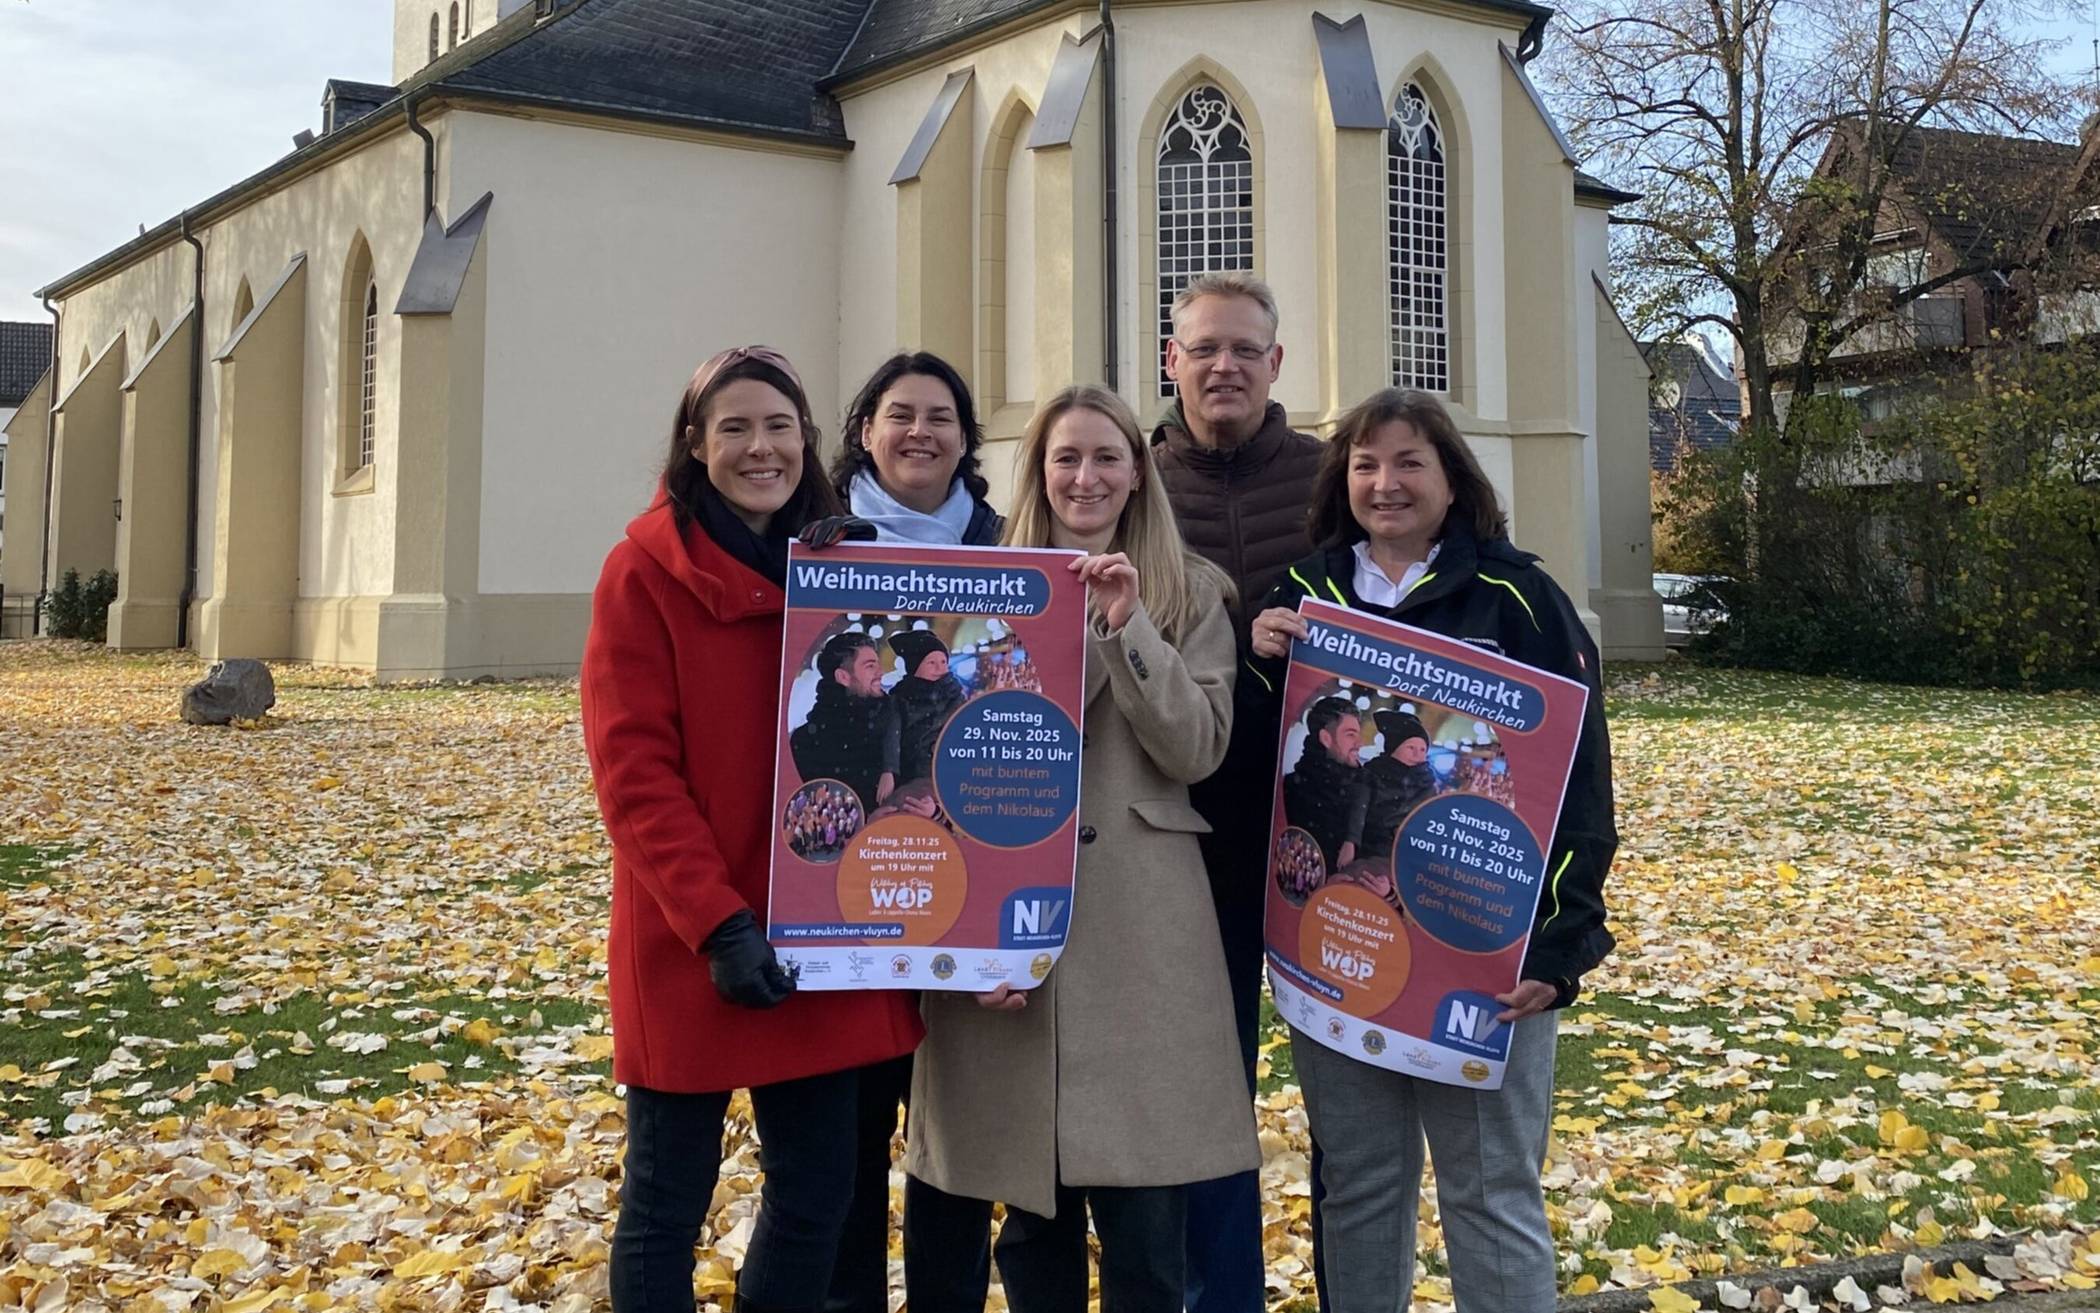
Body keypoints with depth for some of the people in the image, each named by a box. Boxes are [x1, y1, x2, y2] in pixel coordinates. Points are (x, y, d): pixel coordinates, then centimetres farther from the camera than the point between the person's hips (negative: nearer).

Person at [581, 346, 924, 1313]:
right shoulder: (645, 571, -6)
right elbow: (632, 769, -12)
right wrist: (717, 922, -19)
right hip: (686, 944, -4)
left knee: (817, 1193, 12)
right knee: (666, 1203, 8)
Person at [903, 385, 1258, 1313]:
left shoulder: (1189, 593, 8)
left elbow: (1198, 750, -3)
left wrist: (1128, 628, -15)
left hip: (1140, 924, 0)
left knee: (1146, 1218, 2)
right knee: (1027, 1207, 9)